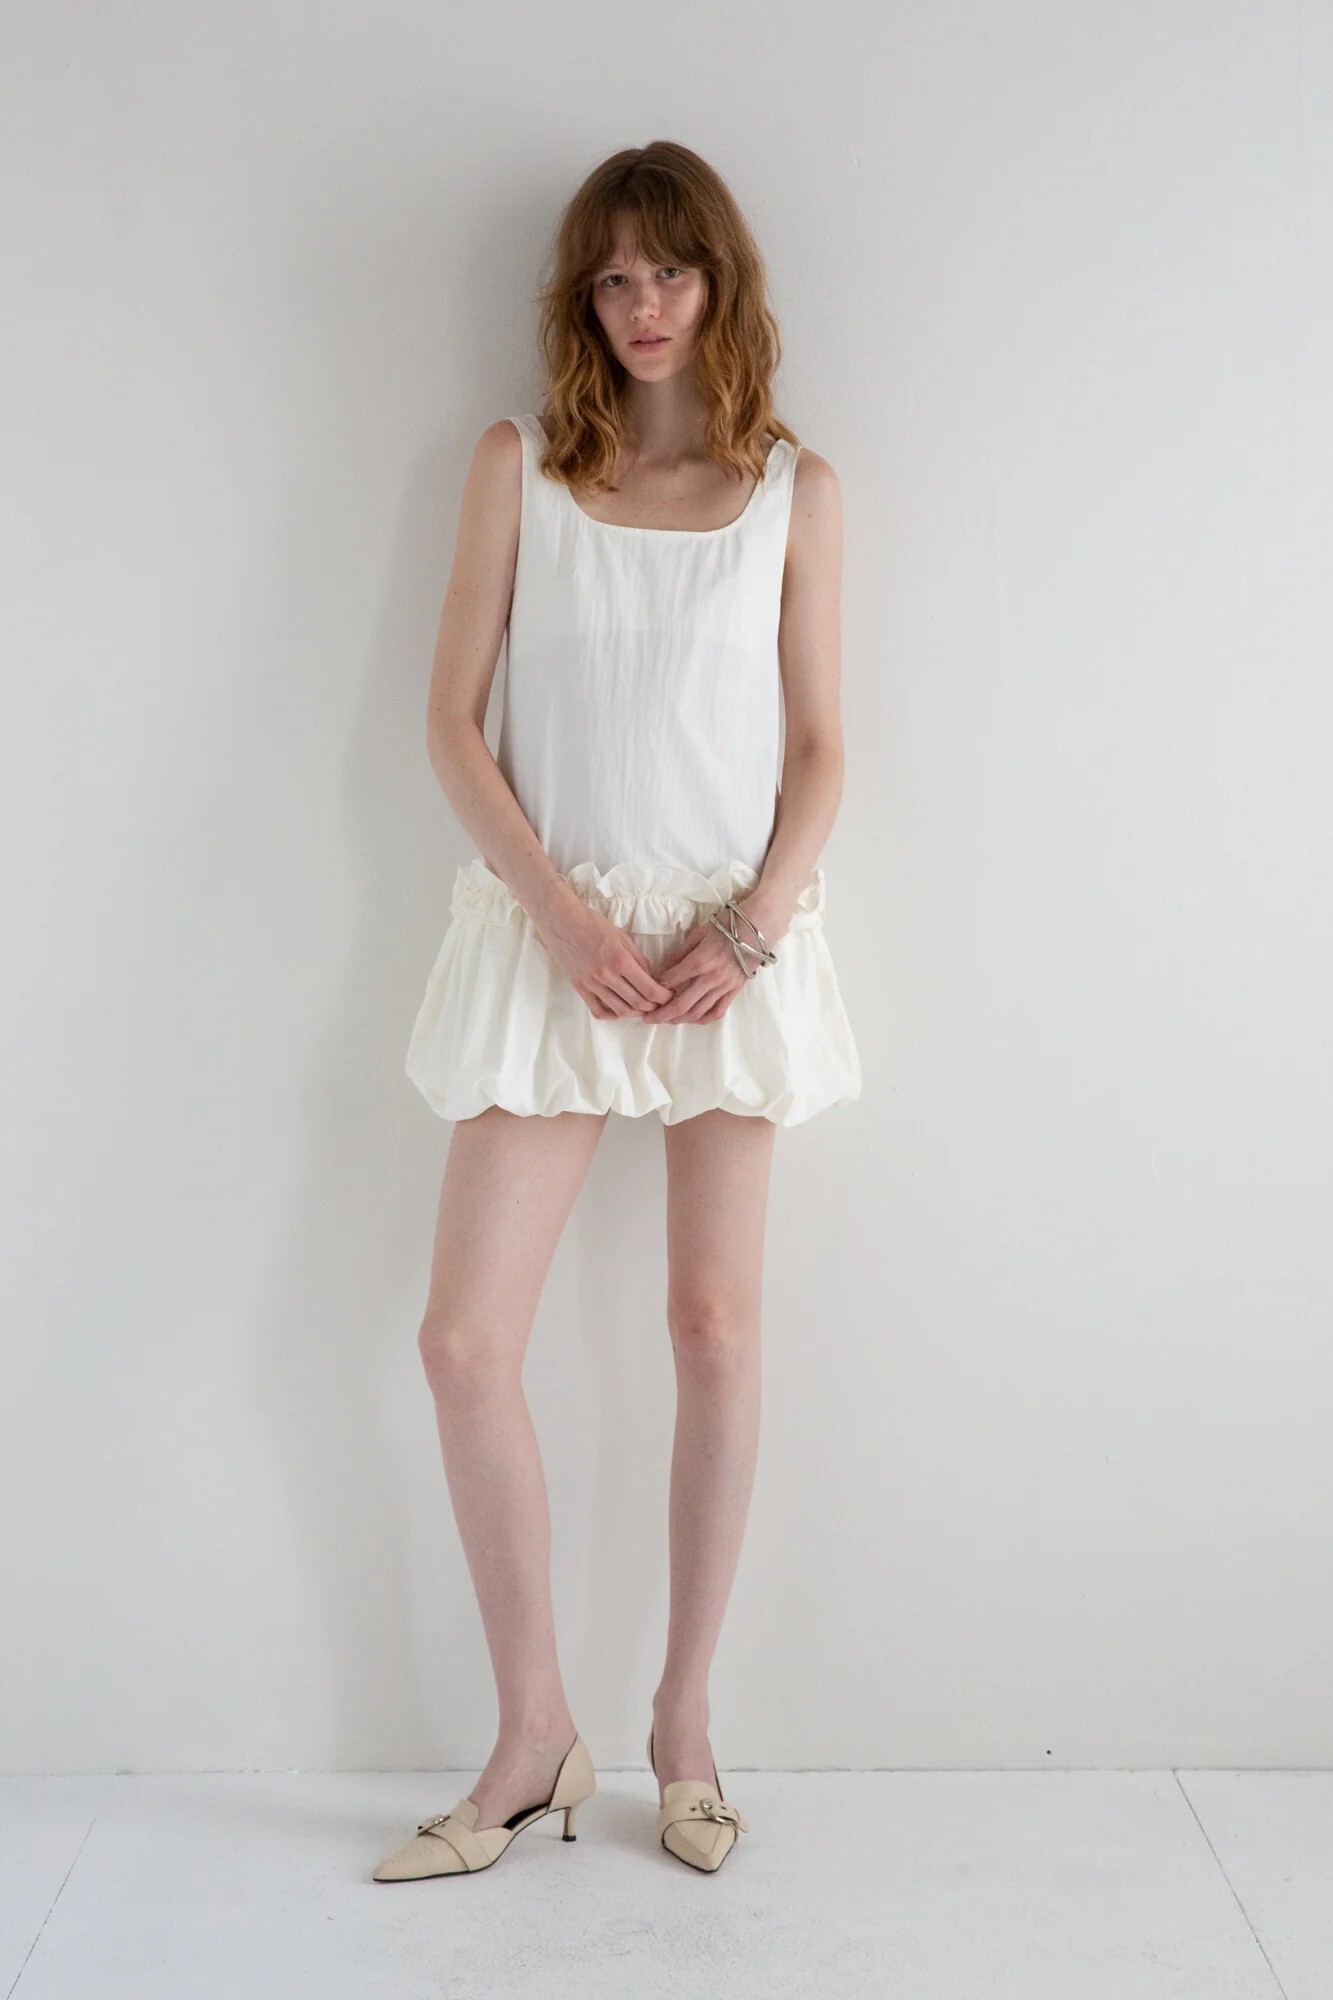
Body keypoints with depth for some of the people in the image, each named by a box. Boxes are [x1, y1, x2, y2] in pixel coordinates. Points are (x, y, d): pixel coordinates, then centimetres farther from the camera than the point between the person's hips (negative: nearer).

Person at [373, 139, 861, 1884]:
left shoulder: (796, 489, 5)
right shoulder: (520, 466, 4)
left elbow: (819, 749, 5)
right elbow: (455, 718, 1)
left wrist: (755, 928, -10)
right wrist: (559, 909, -10)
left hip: (736, 934, 0)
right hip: (551, 928, 0)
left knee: (717, 1328, 4)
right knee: (466, 1339, -5)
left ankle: (685, 1722, 21)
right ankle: (536, 1741, 12)